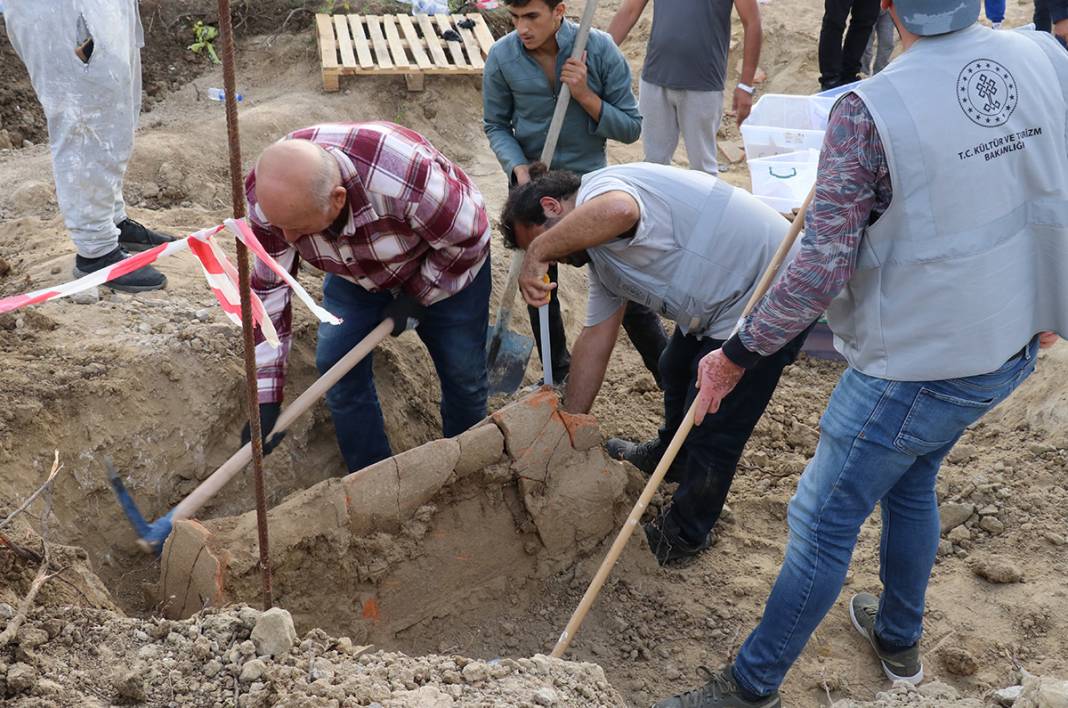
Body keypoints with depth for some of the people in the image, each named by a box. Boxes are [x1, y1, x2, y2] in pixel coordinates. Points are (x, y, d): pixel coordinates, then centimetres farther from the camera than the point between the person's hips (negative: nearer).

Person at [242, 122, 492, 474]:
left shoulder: (404, 177, -45)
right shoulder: (268, 194, -30)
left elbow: (468, 240, -27)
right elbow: (268, 288, -21)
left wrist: (416, 297, -17)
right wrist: (265, 400, -21)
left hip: (444, 262, -3)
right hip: (355, 273, 4)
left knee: (462, 371, 2)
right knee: (335, 363, -5)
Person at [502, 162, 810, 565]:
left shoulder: (600, 186, -19)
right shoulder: (598, 251, 11)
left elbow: (619, 211, -47)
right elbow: (596, 340, 11)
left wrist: (539, 250, -33)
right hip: (725, 302, 11)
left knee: (711, 432, 0)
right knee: (677, 373, 32)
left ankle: (685, 535, 23)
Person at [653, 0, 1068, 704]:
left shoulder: (870, 111, -23)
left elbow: (821, 271, -22)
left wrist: (736, 356, -10)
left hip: (913, 368, -7)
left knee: (823, 525, 7)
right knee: (912, 483, 28)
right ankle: (900, 640, 48)